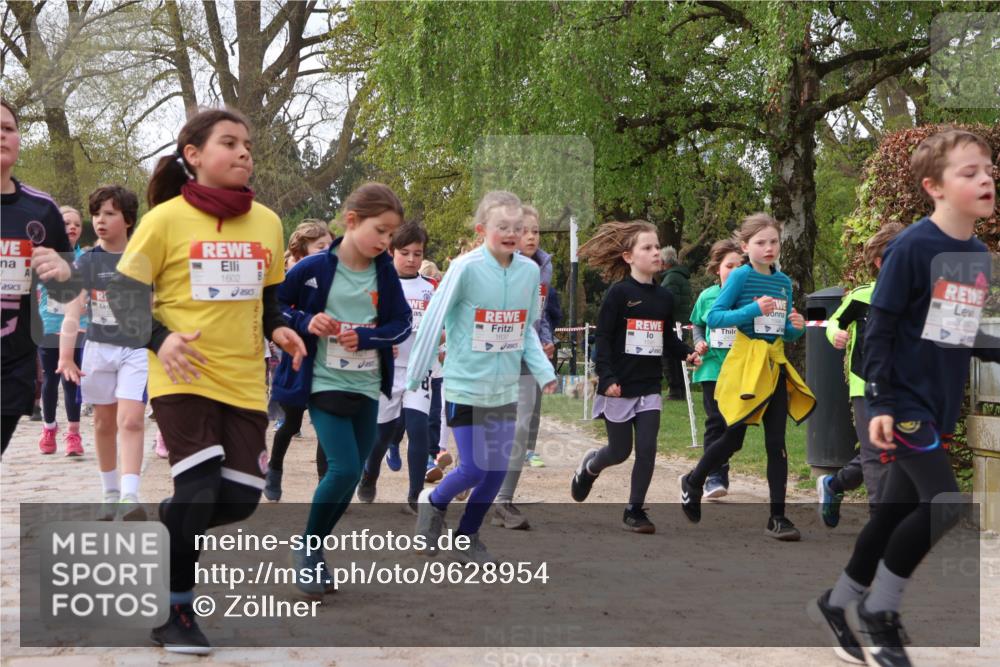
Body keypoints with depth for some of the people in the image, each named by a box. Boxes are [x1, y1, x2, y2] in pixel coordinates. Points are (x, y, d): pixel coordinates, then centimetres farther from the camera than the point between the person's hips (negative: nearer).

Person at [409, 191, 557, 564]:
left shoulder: (530, 271, -1)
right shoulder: (466, 267, -15)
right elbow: (433, 320, -10)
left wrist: (543, 371, 0)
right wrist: (414, 377, -7)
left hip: (506, 389, 5)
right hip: (465, 386, -5)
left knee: (498, 470, 8)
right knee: (473, 468, -5)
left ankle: (467, 537, 28)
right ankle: (433, 502, 27)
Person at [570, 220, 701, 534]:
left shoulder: (664, 297, 6)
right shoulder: (619, 293, -10)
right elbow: (603, 338, -12)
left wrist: (687, 353, -4)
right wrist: (606, 378, -19)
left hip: (649, 388, 4)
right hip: (620, 387, -4)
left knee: (647, 450, -4)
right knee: (620, 451, 8)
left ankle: (634, 511, 8)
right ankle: (589, 467, 40)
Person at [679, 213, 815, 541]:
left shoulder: (784, 281, 9)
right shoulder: (741, 276, -8)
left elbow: (785, 332, 16)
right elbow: (713, 317, -14)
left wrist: (797, 327, -7)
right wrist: (753, 310, -24)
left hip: (775, 363, 5)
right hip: (745, 363, -5)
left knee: (776, 442, 2)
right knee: (734, 438, 3)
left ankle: (777, 517, 5)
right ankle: (693, 481, 30)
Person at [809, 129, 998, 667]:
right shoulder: (912, 247, -15)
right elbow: (879, 326, -15)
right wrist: (879, 403, -19)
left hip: (941, 405, 7)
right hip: (905, 400, -7)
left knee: (897, 511, 12)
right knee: (943, 506, -12)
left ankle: (838, 603, 29)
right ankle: (877, 611, 6)